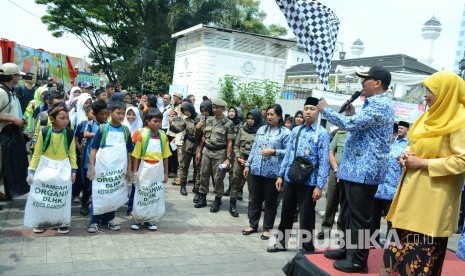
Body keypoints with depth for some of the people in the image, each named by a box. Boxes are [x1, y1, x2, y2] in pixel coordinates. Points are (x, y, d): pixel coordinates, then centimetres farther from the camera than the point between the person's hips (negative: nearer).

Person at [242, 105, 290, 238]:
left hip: (273, 173, -5)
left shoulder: (285, 132, -5)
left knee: (270, 201, 7)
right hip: (256, 170, 5)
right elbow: (254, 148, 14)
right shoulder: (261, 129, 12)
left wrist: (273, 151, -19)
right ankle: (253, 225, 27)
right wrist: (248, 165, 12)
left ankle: (267, 228, 20)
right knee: (255, 198, 14)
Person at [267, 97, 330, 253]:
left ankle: (307, 249, 26)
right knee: (286, 214, 18)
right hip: (289, 179, 5)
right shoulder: (295, 131, 8)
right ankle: (282, 243, 36)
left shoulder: (322, 134, -8)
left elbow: (324, 161, -12)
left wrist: (319, 186, -17)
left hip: (308, 183, -5)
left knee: (306, 217, 7)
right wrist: (281, 175, 10)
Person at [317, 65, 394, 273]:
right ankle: (347, 250, 32)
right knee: (347, 213, 19)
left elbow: (350, 125, -24)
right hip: (355, 168, 11)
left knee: (358, 217, -2)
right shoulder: (374, 104, 19)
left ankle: (358, 260, 9)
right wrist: (351, 113, 10)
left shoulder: (380, 105, -17)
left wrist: (325, 109, -11)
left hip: (363, 170, -11)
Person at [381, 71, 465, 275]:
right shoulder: (430, 116, 13)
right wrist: (407, 155, 1)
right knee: (401, 241, 14)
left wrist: (422, 163, -19)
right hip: (412, 191, 8)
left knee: (424, 251, -1)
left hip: (433, 198, -8)